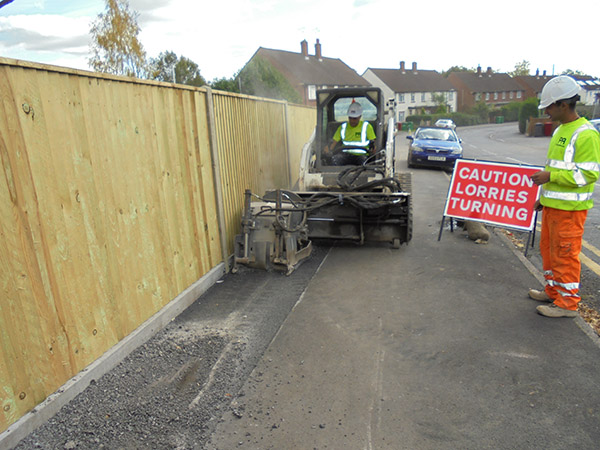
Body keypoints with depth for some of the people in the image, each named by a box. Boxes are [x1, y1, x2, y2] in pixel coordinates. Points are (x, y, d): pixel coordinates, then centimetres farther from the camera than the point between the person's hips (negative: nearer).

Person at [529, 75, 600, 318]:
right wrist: (543, 197, 22)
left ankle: (567, 303, 11)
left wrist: (550, 176, -22)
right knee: (548, 249, 18)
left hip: (569, 208, -10)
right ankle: (553, 291, 33)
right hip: (552, 204, 10)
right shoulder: (560, 130, 14)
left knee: (565, 254, -2)